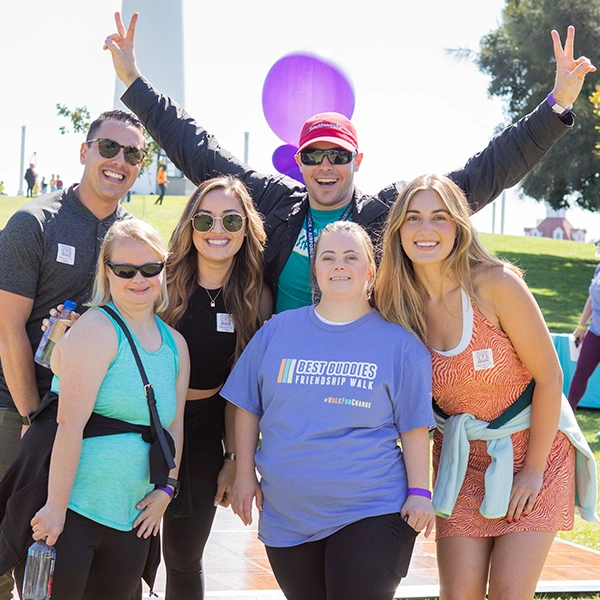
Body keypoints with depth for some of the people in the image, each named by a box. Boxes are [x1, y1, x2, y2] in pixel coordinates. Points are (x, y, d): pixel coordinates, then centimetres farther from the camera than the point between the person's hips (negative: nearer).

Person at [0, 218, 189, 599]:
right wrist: (55, 509, -23)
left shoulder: (175, 345, 12)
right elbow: (71, 423, -18)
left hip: (130, 520, 7)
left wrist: (166, 488, 7)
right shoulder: (96, 330, -11)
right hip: (67, 509, -7)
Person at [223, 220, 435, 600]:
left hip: (370, 512, -3)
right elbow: (248, 408, 10)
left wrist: (419, 492, -6)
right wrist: (245, 475, 6)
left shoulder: (399, 342, 1)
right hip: (286, 516, 3)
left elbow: (415, 427, 0)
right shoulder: (277, 331, 7)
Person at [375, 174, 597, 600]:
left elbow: (549, 377, -14)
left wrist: (534, 468, -11)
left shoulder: (496, 284, -20)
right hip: (460, 460, 3)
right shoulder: (397, 303, -7)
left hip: (533, 451, -3)